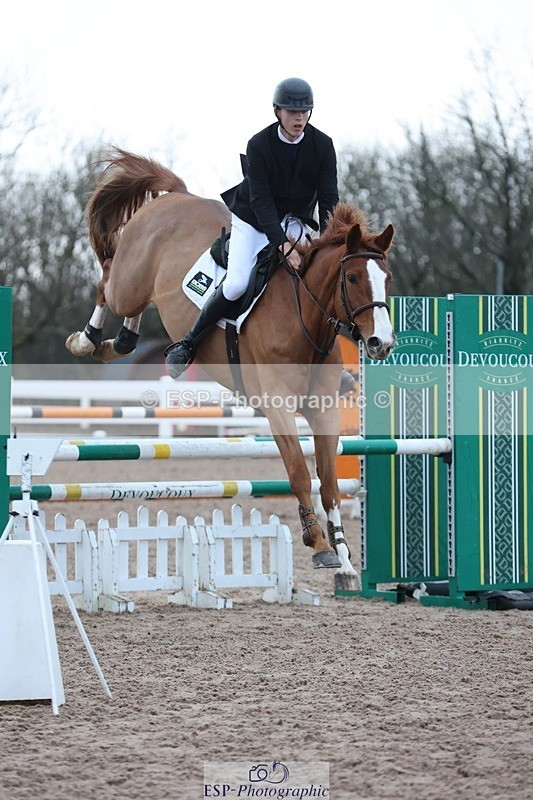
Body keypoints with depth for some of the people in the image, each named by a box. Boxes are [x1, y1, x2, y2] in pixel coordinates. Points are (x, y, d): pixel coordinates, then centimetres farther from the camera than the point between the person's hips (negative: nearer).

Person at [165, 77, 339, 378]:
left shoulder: (323, 146, -12)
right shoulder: (259, 145, -20)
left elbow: (329, 200, -12)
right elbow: (260, 200, -25)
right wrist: (283, 244, -37)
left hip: (294, 220, 4)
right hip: (253, 220, -3)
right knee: (237, 284, -20)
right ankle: (189, 343, -3)